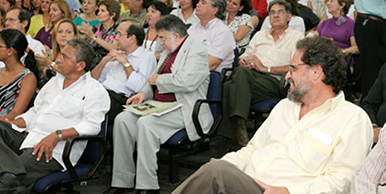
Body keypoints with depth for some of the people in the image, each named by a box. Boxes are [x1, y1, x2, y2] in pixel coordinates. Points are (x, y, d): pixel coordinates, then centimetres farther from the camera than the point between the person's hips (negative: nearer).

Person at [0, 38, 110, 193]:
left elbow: (92, 126, -11)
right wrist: (15, 123, 8)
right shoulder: (54, 82, 26)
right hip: (26, 137, 8)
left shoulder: (95, 91, 2)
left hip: (54, 148, -8)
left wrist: (57, 135, -23)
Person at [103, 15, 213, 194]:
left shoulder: (197, 52, -8)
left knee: (146, 123, -32)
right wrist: (144, 93, 5)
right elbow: (154, 80, 28)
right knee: (122, 119, -12)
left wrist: (158, 80, -10)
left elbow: (186, 82, -24)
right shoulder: (168, 52, 22)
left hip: (182, 111, -9)